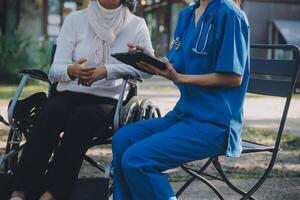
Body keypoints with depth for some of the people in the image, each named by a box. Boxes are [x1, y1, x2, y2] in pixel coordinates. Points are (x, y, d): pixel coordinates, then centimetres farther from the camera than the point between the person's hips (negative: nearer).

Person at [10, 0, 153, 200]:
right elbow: (55, 70, 1)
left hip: (109, 101, -1)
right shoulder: (76, 19, 7)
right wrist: (71, 70, -23)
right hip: (69, 94, 1)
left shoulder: (136, 24, 4)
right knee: (52, 110, -32)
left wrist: (106, 70, -22)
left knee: (84, 115, -34)